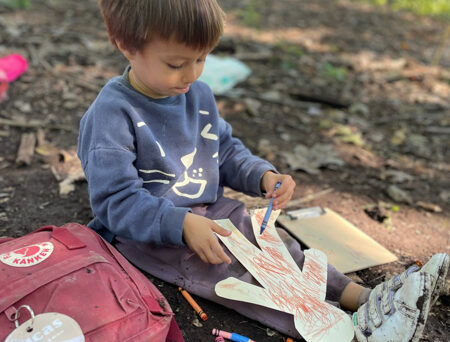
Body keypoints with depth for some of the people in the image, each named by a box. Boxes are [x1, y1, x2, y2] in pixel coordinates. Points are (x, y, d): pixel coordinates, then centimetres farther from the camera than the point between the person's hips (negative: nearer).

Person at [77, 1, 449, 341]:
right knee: (226, 271, -27)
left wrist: (263, 175, -6)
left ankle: (361, 297, -15)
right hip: (150, 234, -7)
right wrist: (182, 225, -33)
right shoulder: (112, 114, -20)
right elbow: (116, 201, -22)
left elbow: (226, 152, 14)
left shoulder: (198, 94, 4)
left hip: (208, 210, 8)